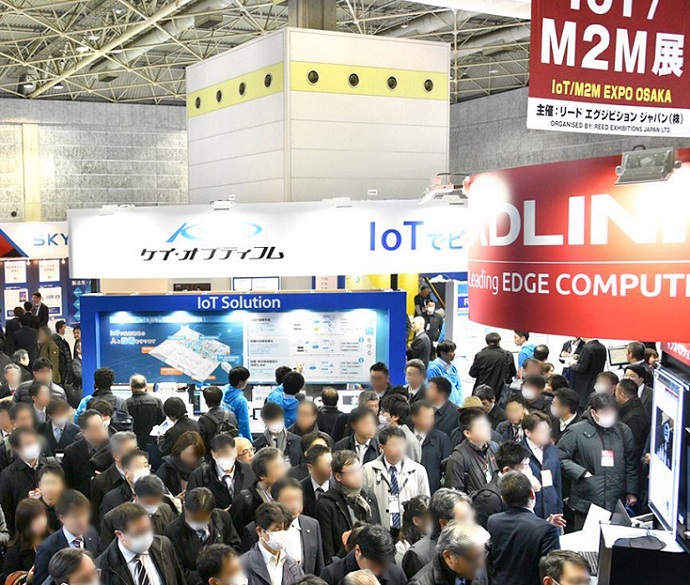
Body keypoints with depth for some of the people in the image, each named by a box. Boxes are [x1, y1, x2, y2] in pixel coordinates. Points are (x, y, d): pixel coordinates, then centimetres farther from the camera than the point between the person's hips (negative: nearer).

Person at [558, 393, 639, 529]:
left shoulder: (623, 431, 10)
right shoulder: (576, 431, -4)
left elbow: (630, 464, 16)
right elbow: (560, 458, -3)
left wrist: (632, 492, 13)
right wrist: (582, 473, -12)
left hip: (617, 503, 3)